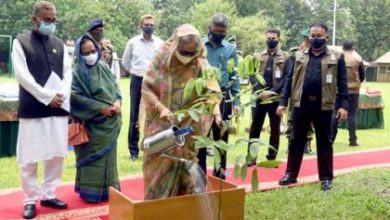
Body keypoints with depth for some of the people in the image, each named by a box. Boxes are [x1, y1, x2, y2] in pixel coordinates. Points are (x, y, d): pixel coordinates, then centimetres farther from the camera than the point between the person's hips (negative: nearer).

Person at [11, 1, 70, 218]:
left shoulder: (59, 44, 13)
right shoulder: (21, 42, -1)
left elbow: (68, 72, 9)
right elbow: (22, 75, -9)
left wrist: (61, 95, -8)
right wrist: (48, 96, -14)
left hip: (59, 108, 5)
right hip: (33, 109, -4)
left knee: (57, 154, 8)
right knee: (29, 157, 0)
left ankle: (48, 194, 22)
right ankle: (31, 200, 12)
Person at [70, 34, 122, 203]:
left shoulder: (103, 67, 8)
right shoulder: (77, 73, -9)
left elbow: (115, 86, 11)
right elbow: (76, 97, -16)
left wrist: (117, 102, -10)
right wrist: (101, 108, -17)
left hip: (110, 121, 5)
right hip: (92, 123, -5)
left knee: (108, 156, 13)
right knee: (94, 157, 2)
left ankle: (109, 189, 24)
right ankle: (92, 191, 13)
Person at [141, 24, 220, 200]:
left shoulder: (201, 65, -8)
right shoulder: (161, 59, -9)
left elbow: (213, 91, -11)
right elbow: (146, 88, -8)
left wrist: (215, 113, -29)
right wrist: (161, 107, -23)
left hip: (187, 126, 0)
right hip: (161, 125, 0)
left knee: (183, 164, 8)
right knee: (158, 163, 7)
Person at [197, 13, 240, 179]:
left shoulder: (231, 49, 5)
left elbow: (234, 76, 7)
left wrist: (236, 101, 2)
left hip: (223, 99, 2)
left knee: (221, 137, 11)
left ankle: (220, 173, 23)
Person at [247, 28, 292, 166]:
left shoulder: (285, 58, 4)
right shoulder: (257, 56, 10)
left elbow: (287, 79, -5)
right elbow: (251, 76, 2)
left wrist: (271, 92, -15)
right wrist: (260, 91, -13)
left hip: (276, 98, -1)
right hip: (259, 97, 1)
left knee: (275, 129, 6)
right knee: (255, 128, 4)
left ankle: (271, 158, 14)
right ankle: (251, 157, 12)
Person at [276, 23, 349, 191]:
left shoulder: (336, 57, 3)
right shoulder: (299, 56, 9)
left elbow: (342, 82, 1)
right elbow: (290, 80, 8)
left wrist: (344, 105, -8)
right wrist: (283, 102, 2)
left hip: (323, 105, -2)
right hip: (301, 104, 2)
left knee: (324, 142, 7)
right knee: (296, 140, 9)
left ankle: (326, 178, 18)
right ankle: (291, 174, 19)